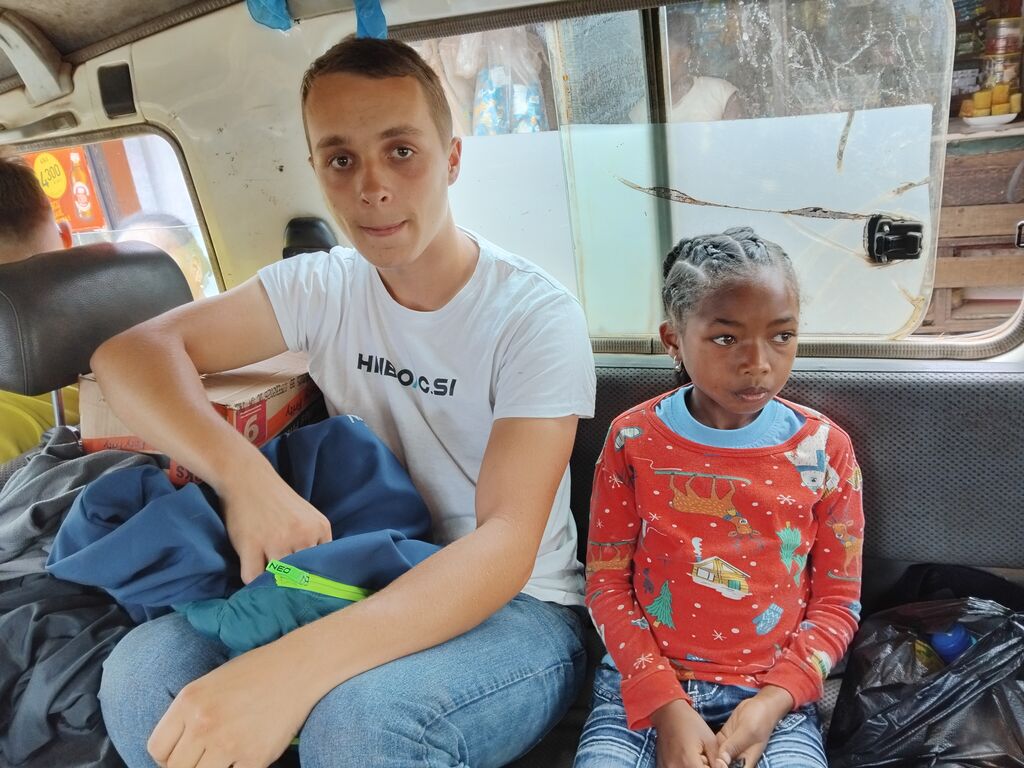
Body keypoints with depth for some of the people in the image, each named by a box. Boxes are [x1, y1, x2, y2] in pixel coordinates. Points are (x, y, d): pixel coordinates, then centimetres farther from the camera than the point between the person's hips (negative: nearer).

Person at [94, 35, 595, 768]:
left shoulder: (536, 314, -18)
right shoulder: (322, 287, -3)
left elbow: (506, 546, -27)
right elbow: (131, 351, -10)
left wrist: (293, 666, -42)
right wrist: (245, 476, -30)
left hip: (516, 608, -3)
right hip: (366, 594, 4)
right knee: (142, 676, -19)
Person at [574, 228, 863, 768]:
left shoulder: (824, 449, -4)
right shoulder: (633, 439, -6)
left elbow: (837, 600, 2)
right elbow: (606, 581, -2)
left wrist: (775, 699, -11)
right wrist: (665, 704, -11)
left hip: (768, 694, 1)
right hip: (643, 684, 0)